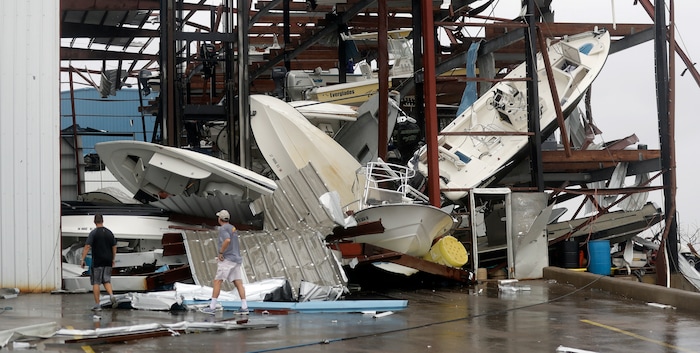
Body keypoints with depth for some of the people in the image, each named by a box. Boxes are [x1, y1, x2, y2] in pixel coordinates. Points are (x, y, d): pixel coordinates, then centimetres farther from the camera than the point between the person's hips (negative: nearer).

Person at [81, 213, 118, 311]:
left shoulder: (93, 233, -8)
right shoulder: (109, 232, 7)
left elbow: (87, 247, -15)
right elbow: (114, 247, 11)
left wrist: (82, 259, -12)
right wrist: (113, 259, 21)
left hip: (97, 262, -4)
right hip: (108, 261, 4)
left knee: (96, 282, 3)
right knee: (106, 281, 14)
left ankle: (97, 305, 2)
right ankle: (111, 295, -12)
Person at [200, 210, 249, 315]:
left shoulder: (223, 228, -8)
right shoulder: (233, 228, 21)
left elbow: (227, 240, -28)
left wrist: (220, 253, -17)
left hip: (227, 259, -9)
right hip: (236, 259, 9)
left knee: (217, 282, -5)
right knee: (238, 283, 1)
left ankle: (212, 307, -8)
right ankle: (244, 307, -6)